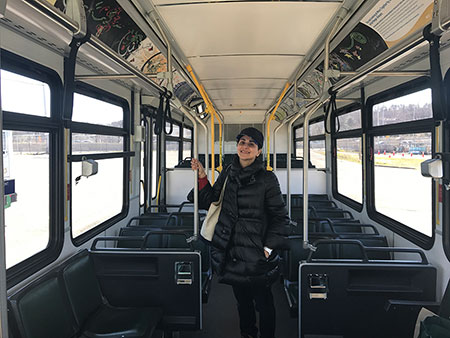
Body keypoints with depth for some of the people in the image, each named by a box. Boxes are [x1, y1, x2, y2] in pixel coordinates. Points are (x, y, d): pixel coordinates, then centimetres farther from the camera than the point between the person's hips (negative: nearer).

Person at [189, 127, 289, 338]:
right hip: (231, 250, 5)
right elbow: (210, 201, 9)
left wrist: (269, 247, -11)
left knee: (263, 303, 7)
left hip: (256, 252, -4)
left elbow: (280, 217, -5)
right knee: (242, 299, 21)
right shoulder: (227, 174, 5)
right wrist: (202, 177, -2)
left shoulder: (267, 179, -8)